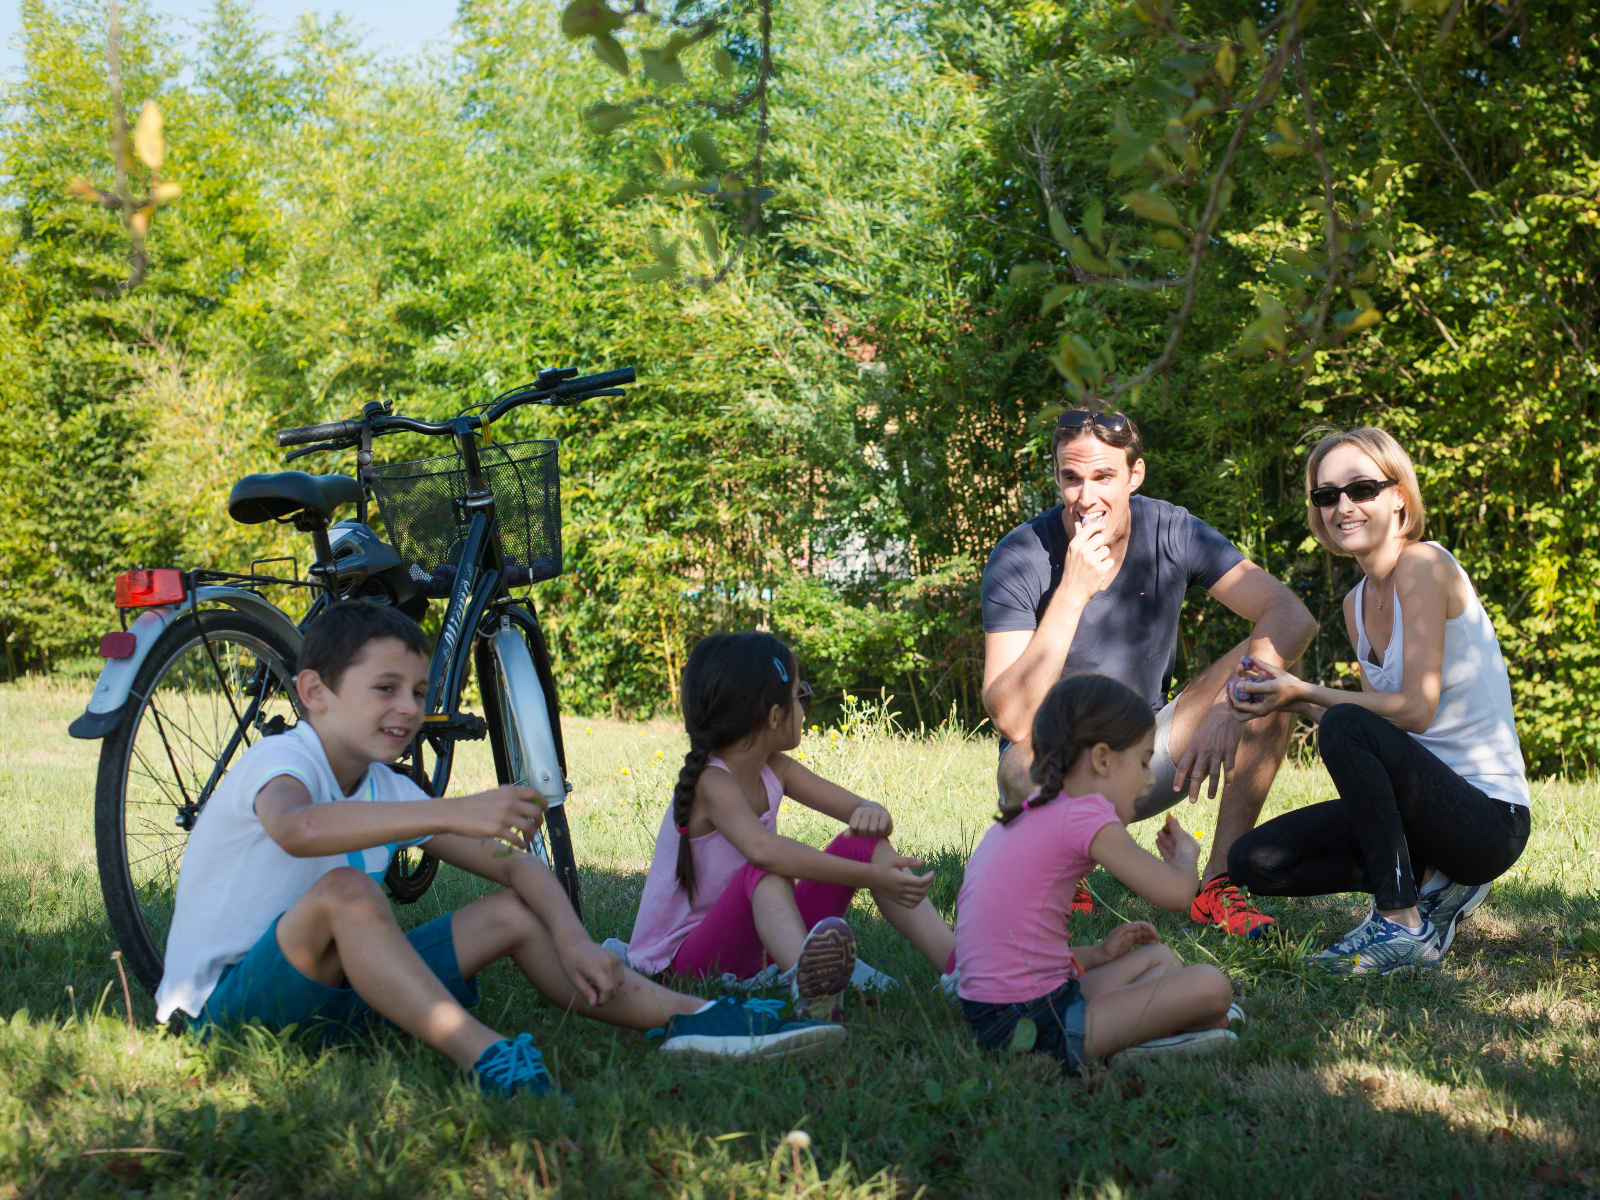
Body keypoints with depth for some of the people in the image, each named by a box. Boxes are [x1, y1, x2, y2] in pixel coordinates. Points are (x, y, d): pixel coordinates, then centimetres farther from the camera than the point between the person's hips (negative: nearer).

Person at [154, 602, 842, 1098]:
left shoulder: (388, 793, 8)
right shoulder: (281, 761, -17)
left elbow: (515, 865, 7)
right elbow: (297, 828, -43)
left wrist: (574, 940, -13)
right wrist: (452, 813, -50)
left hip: (330, 995, 8)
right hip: (219, 1009, -8)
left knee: (510, 913, 1)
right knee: (344, 890, -35)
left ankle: (688, 1019, -3)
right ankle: (491, 1063, -45)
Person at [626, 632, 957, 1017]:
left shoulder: (775, 772, 3)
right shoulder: (713, 783, -22)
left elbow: (862, 809, 5)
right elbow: (762, 849, -42)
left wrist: (871, 815, -21)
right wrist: (871, 877, -44)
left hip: (759, 941, 8)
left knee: (862, 844, -7)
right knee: (765, 872, -36)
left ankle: (958, 963, -19)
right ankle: (804, 982, -66)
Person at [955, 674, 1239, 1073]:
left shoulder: (1029, 814, 17)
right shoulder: (1084, 815, -12)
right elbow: (1176, 893, -15)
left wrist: (1096, 955, 17)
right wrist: (1185, 854, 8)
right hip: (1038, 1024, -10)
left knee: (1158, 958, 26)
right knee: (1209, 986, -13)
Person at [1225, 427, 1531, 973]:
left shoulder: (1423, 564, -13)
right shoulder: (1357, 602, 11)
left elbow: (1415, 709, -19)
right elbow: (1380, 717, 9)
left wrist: (1303, 695, -13)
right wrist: (1296, 701, -3)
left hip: (1491, 820, -8)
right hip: (1435, 807, 8)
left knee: (1346, 727, -32)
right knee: (1253, 861, -1)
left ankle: (1404, 925, -21)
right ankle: (1428, 884, 4)